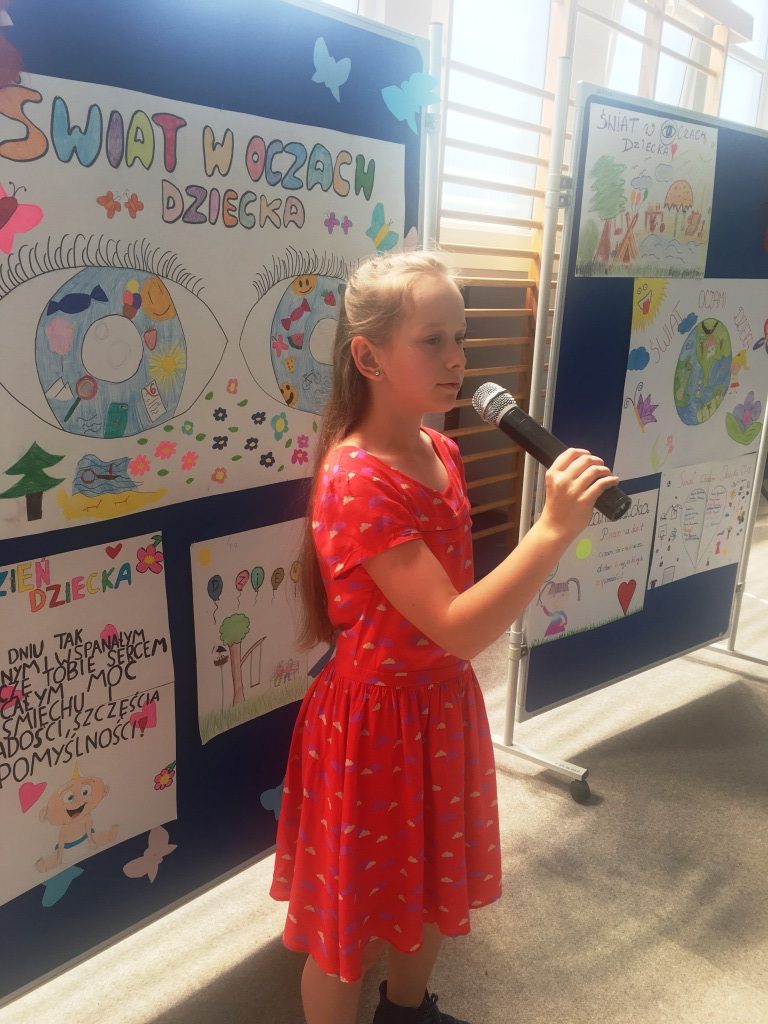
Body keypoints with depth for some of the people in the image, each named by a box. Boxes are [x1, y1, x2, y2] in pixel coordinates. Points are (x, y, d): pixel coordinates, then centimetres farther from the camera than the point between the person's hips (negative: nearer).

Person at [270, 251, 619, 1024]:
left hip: (442, 702, 9)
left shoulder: (440, 452, 1)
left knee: (429, 886, 28)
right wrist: (554, 529, -33)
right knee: (352, 917, 14)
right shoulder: (356, 482, -27)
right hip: (375, 718, -8)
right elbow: (456, 628, -29)